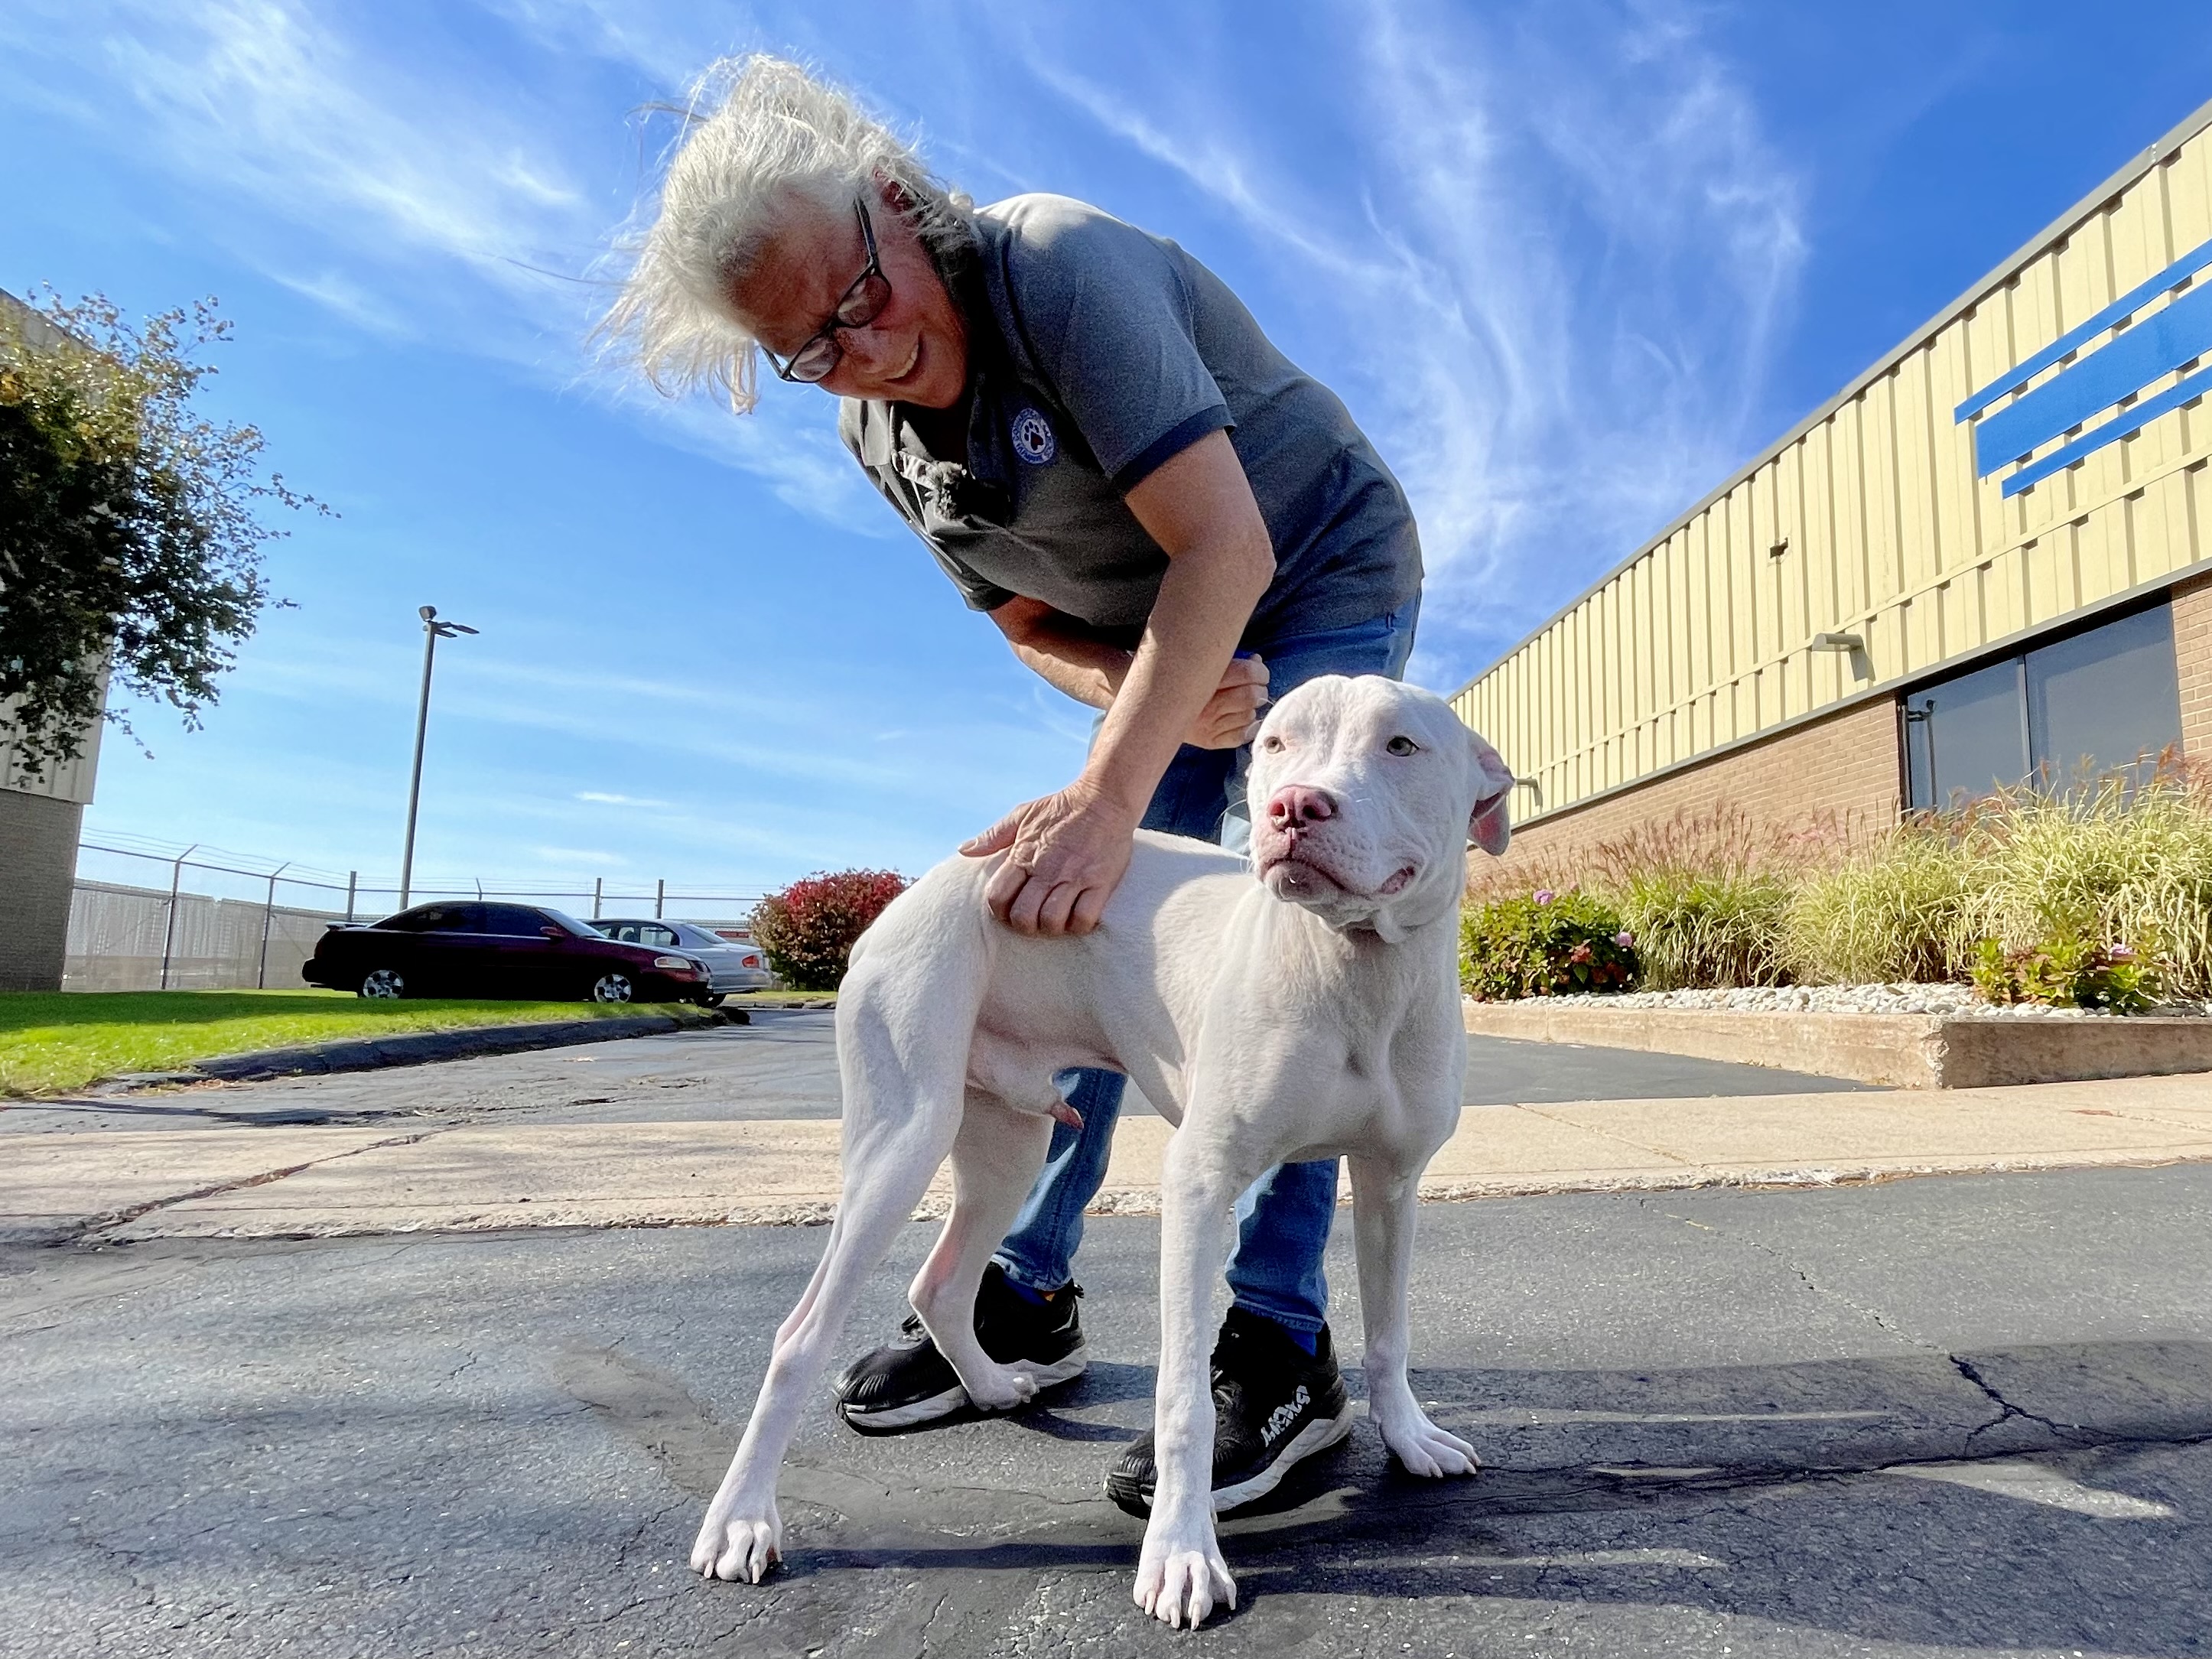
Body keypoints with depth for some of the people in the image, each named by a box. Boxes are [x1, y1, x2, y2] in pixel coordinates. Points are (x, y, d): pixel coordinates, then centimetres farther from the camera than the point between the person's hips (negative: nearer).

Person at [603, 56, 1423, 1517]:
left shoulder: (1059, 265, -27)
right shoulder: (880, 436, -4)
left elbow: (1227, 544, -35)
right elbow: (1033, 624, 0)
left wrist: (1106, 798, -43)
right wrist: (1155, 701, -22)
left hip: (1321, 584, -6)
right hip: (1169, 645, 6)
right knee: (1080, 943, 0)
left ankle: (1282, 1347, -13)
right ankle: (1028, 1298, 11)